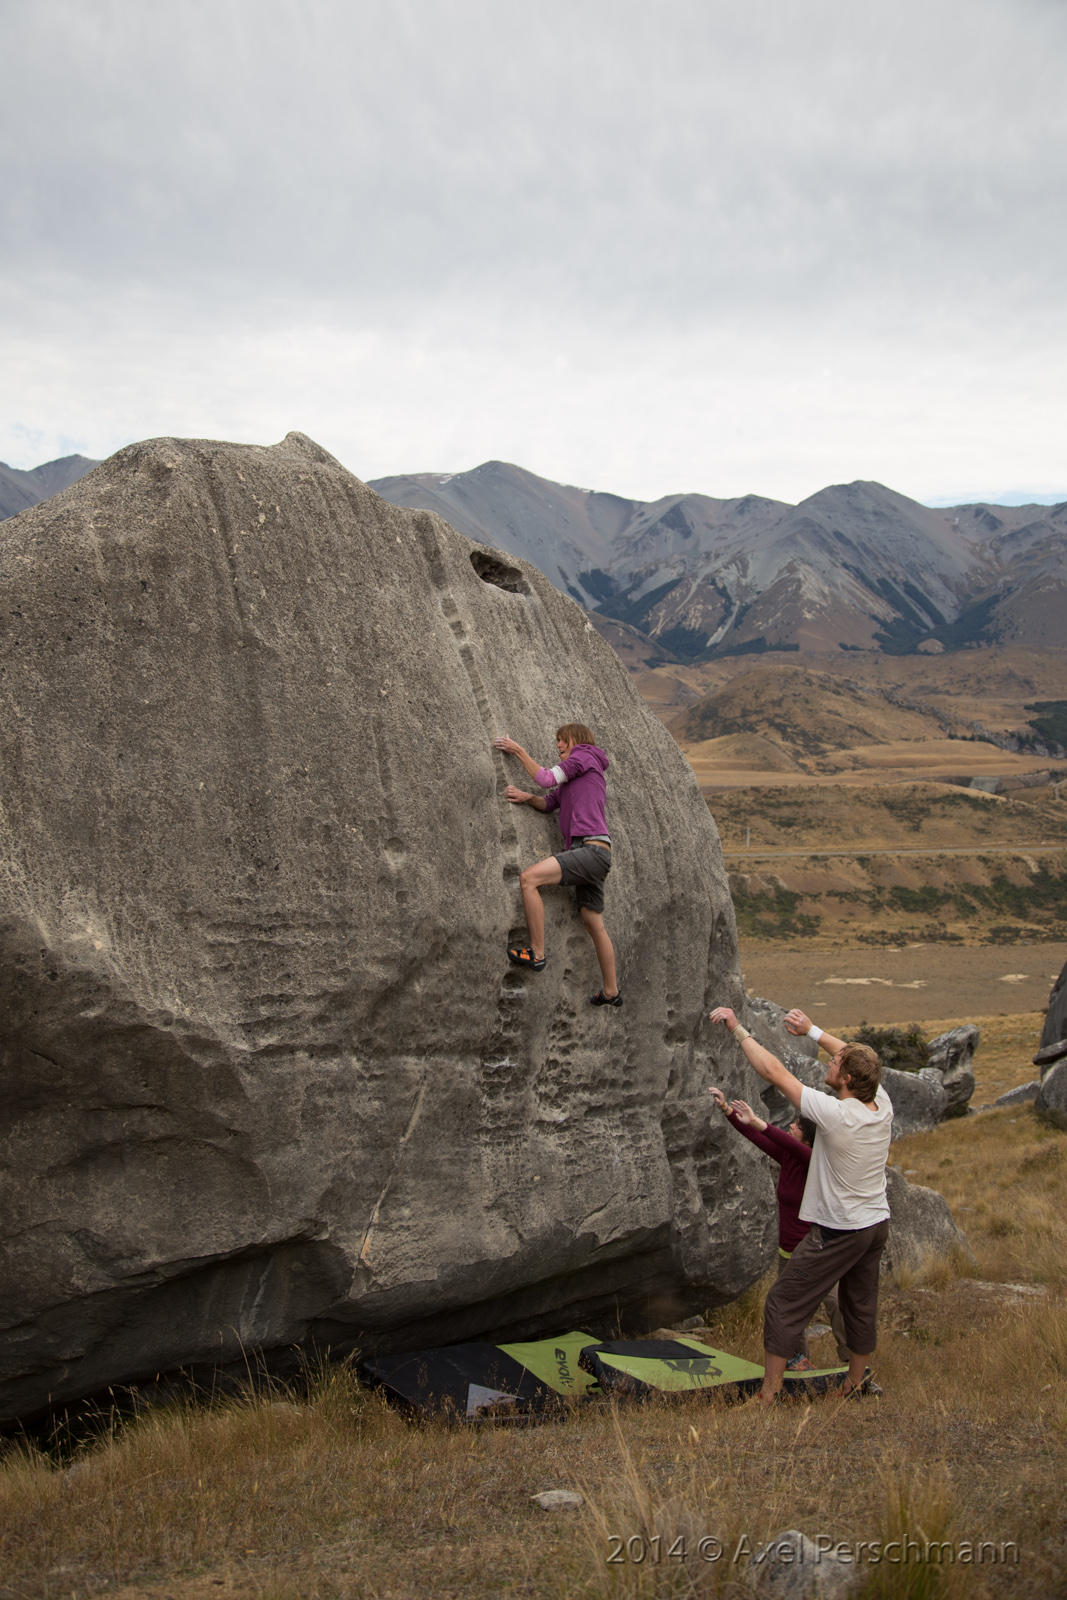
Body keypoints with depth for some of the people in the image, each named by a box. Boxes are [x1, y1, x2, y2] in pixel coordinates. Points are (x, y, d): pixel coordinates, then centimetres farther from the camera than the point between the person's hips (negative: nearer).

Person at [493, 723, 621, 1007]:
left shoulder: (586, 755, 5)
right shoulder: (571, 777, 31)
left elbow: (546, 779, -3)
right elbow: (548, 803, 20)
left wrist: (519, 751, 5)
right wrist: (526, 797, -1)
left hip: (592, 848, -10)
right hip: (589, 855, 10)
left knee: (528, 878, -22)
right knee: (594, 924, 14)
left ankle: (536, 952, -19)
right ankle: (611, 991, 22)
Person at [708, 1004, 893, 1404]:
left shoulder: (836, 1115, -26)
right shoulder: (882, 1106, -7)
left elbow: (774, 1072, -22)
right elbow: (858, 1060, 12)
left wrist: (737, 1029, -14)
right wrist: (813, 1031, 17)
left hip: (837, 1232, -7)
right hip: (877, 1225, 7)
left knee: (783, 1305, 2)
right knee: (861, 1306, 22)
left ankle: (768, 1395, 7)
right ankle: (856, 1384, 38)